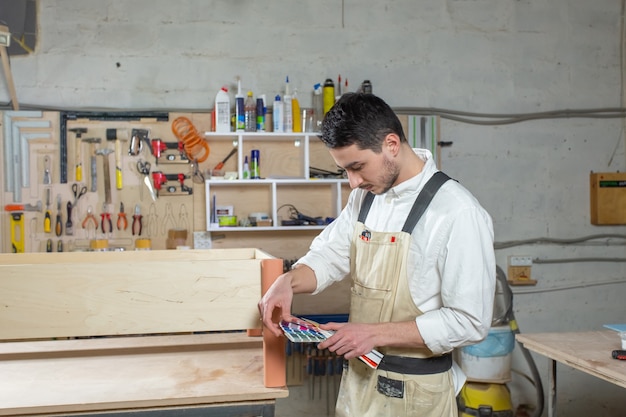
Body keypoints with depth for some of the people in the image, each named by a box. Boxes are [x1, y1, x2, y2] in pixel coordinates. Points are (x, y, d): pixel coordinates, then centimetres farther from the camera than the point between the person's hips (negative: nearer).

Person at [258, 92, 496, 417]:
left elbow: (469, 322, -21)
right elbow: (330, 255, 8)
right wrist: (288, 281, -12)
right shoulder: (365, 195, 2)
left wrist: (375, 333, -23)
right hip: (359, 376, 6)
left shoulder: (458, 213, -21)